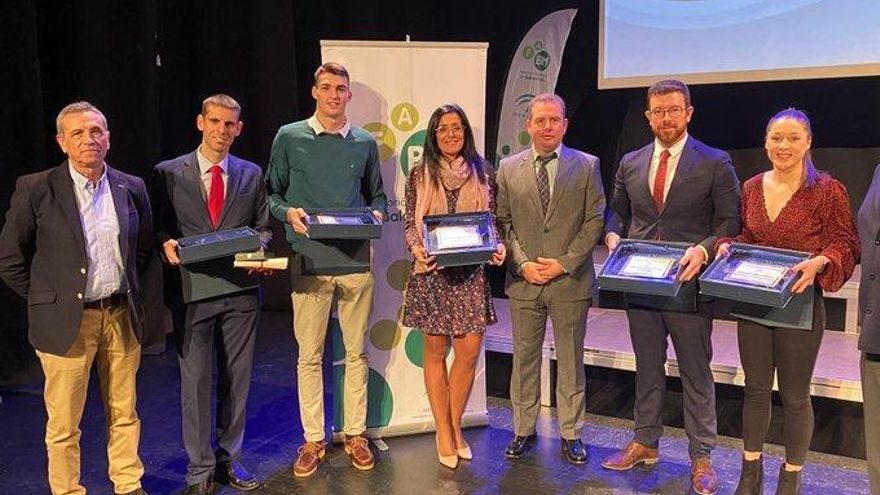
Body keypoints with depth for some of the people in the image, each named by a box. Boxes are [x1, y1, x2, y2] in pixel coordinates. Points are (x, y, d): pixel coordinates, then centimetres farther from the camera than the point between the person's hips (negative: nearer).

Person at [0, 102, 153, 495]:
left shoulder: (132, 187, 4)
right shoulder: (35, 189, -6)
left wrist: (127, 293, 12)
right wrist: (47, 299, 1)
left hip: (121, 316, 3)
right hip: (67, 320, -3)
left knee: (124, 414, 14)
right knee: (64, 423, 7)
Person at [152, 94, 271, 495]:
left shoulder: (251, 174, 11)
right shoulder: (168, 173, 4)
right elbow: (159, 228, 7)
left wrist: (257, 248, -7)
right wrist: (167, 245, -14)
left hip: (240, 289, 2)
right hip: (193, 291, -2)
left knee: (236, 379, 10)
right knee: (196, 381, 2)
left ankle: (229, 460, 25)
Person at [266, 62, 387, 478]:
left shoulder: (365, 143, 11)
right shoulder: (289, 138, 5)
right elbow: (271, 193, 9)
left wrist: (377, 214, -3)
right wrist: (288, 213, -11)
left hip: (356, 261, 2)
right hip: (310, 262, -2)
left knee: (356, 351, 9)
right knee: (309, 355, 3)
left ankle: (355, 434, 23)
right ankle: (313, 440, 17)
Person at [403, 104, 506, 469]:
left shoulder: (482, 172, 8)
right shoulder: (420, 175, 4)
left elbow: (491, 219, 9)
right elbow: (410, 224, 2)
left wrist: (497, 246, -9)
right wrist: (417, 247, -17)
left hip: (472, 271, 1)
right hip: (432, 273, -1)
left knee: (469, 350, 1)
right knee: (435, 351, 6)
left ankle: (455, 425, 22)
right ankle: (444, 433, 18)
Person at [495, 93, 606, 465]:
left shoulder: (586, 165, 2)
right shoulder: (508, 168, 5)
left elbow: (595, 221, -2)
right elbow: (503, 222, 4)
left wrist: (565, 263, -11)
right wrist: (522, 264, -8)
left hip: (570, 280, -1)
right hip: (523, 280, 1)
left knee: (571, 360, 9)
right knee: (524, 357, 10)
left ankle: (571, 434, 22)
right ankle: (523, 430, 25)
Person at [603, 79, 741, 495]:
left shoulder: (715, 163, -5)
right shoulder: (630, 164, 7)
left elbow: (731, 221, -5)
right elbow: (616, 211, 16)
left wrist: (704, 249, -22)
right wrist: (613, 235, -4)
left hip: (688, 285, -4)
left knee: (696, 375, 8)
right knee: (647, 370, 17)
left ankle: (701, 457, 22)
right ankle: (645, 444, 32)